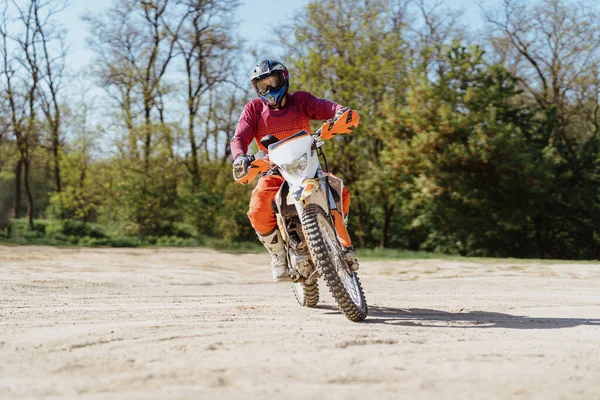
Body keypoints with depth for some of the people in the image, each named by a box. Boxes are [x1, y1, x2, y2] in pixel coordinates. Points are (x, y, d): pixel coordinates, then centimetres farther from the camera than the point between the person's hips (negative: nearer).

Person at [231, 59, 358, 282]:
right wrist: (240, 156, -31)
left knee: (340, 193, -25)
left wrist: (340, 111, -39)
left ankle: (343, 245, -1)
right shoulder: (254, 109, 5)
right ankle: (279, 255, 0)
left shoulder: (300, 100, 4)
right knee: (258, 212, -28)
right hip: (273, 172, 0)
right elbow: (239, 138, -7)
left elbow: (323, 107, -14)